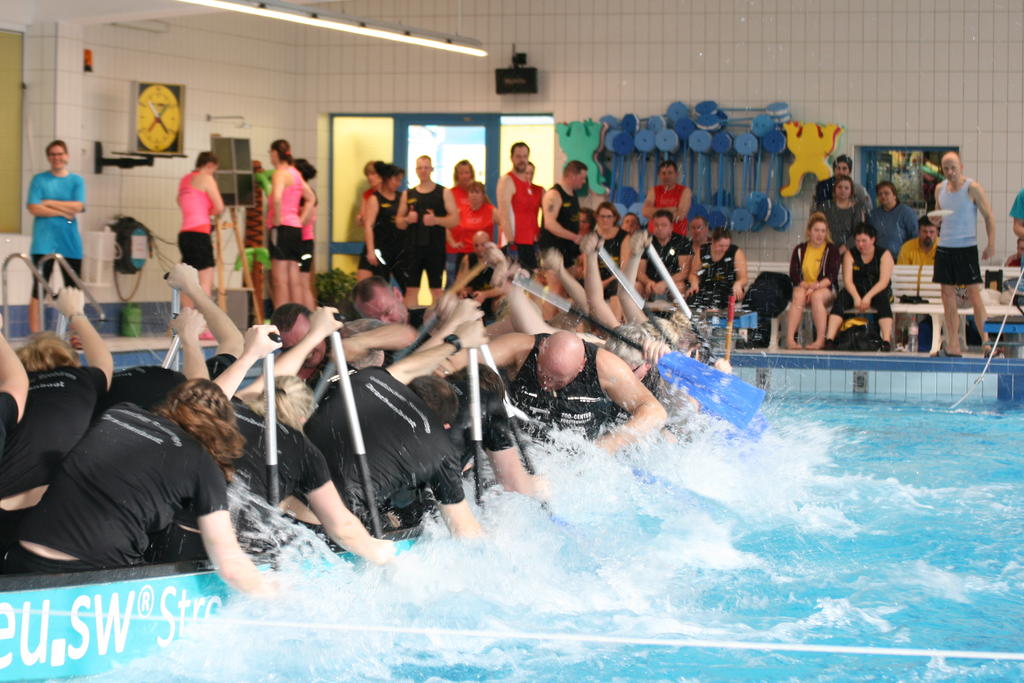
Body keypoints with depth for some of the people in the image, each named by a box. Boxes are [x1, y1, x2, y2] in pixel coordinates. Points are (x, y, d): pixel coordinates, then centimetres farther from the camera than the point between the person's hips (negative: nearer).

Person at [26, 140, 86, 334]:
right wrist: (63, 212, -9)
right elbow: (34, 208, -7)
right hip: (44, 242, -2)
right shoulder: (39, 179, 4)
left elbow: (77, 207, -6)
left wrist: (49, 203, -8)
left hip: (70, 243, 2)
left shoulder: (77, 180, 8)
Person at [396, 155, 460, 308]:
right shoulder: (408, 194, 12)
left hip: (435, 248, -2)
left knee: (436, 289, -1)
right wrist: (407, 219, -8)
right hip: (413, 248, 2)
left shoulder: (444, 193, 4)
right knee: (411, 289, 1)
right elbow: (398, 222, 14)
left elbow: (454, 220, -2)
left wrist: (436, 220, -18)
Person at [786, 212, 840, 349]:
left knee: (817, 296, -37)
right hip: (803, 288, 2)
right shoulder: (799, 250, 13)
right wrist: (806, 285, -16)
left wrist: (816, 286, -21)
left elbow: (832, 276, -5)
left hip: (825, 289, -2)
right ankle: (790, 339, -44)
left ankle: (821, 340, -41)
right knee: (798, 296, -34)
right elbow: (794, 275, 3)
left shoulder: (832, 250, 6)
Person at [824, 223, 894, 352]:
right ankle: (829, 339, -43)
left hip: (877, 291, -2)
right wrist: (856, 297, -26)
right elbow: (847, 280, -7)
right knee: (842, 296, -29)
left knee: (882, 298, -35)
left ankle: (887, 341, -47)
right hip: (856, 291, 2)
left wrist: (868, 297, -27)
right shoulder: (850, 255, 6)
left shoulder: (884, 254, 0)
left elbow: (884, 281, -12)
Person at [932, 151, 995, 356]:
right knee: (948, 296, 3)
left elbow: (988, 216, -4)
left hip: (967, 247, -5)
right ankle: (953, 345, 5)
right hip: (945, 247, 5)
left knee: (974, 295, -7)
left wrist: (991, 244, -12)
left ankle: (986, 340, -3)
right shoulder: (940, 189, 10)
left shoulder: (973, 188, -6)